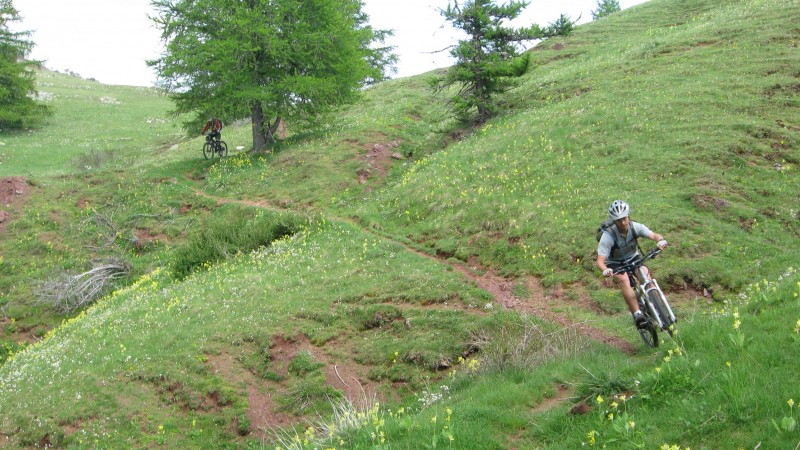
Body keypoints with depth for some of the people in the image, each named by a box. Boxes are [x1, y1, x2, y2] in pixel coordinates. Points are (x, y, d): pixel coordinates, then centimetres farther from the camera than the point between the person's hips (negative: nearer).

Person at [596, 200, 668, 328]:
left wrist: (660, 240, -51)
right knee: (624, 280, -32)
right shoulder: (608, 235, -30)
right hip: (615, 263, -3)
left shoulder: (635, 227, -20)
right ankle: (637, 315, -38)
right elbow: (600, 260, -34)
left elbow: (654, 235, -27)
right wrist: (605, 270, -57)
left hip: (633, 258, 3)